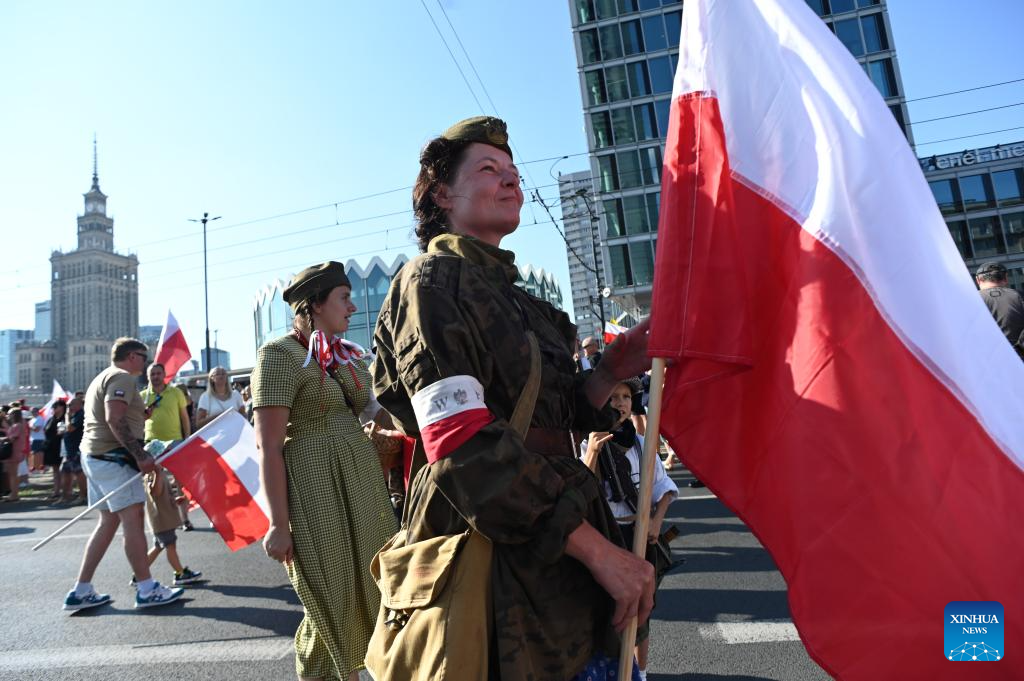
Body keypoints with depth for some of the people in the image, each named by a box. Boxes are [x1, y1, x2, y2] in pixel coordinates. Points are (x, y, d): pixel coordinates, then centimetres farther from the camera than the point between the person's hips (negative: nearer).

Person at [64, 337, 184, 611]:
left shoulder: (103, 378, 23)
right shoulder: (122, 377, -11)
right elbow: (114, 419, -23)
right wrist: (140, 455, -25)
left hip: (95, 455, 11)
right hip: (113, 457, -11)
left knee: (109, 522, 13)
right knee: (133, 519, -8)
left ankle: (81, 591, 16)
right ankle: (147, 590, -4)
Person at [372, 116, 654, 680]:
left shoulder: (506, 295, 15)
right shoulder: (432, 280, -10)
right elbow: (462, 445, -22)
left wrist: (609, 373, -1)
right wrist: (596, 548, -21)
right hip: (493, 567, -8)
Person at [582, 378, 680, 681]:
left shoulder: (640, 442, 3)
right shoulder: (587, 444, -10)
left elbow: (663, 485, 8)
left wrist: (656, 520, -6)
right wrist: (592, 453, -30)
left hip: (641, 535, 4)